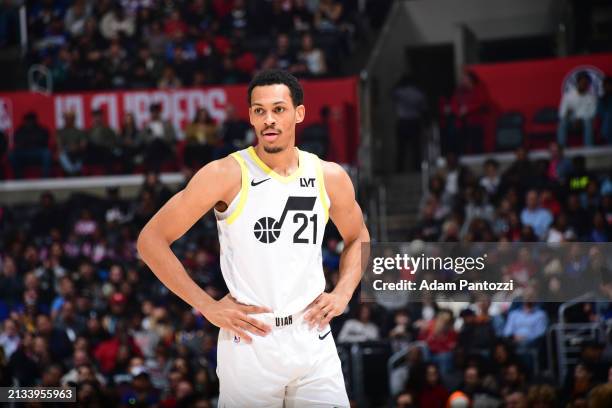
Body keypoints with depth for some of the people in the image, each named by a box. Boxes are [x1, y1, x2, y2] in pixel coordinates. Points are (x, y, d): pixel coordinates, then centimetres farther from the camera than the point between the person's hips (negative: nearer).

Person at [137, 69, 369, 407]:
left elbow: (358, 239, 25)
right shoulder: (226, 175, -8)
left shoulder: (330, 178, 5)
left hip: (314, 343, 3)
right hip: (249, 344, -3)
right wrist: (207, 306, -9)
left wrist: (343, 293, 8)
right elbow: (151, 240, -7)